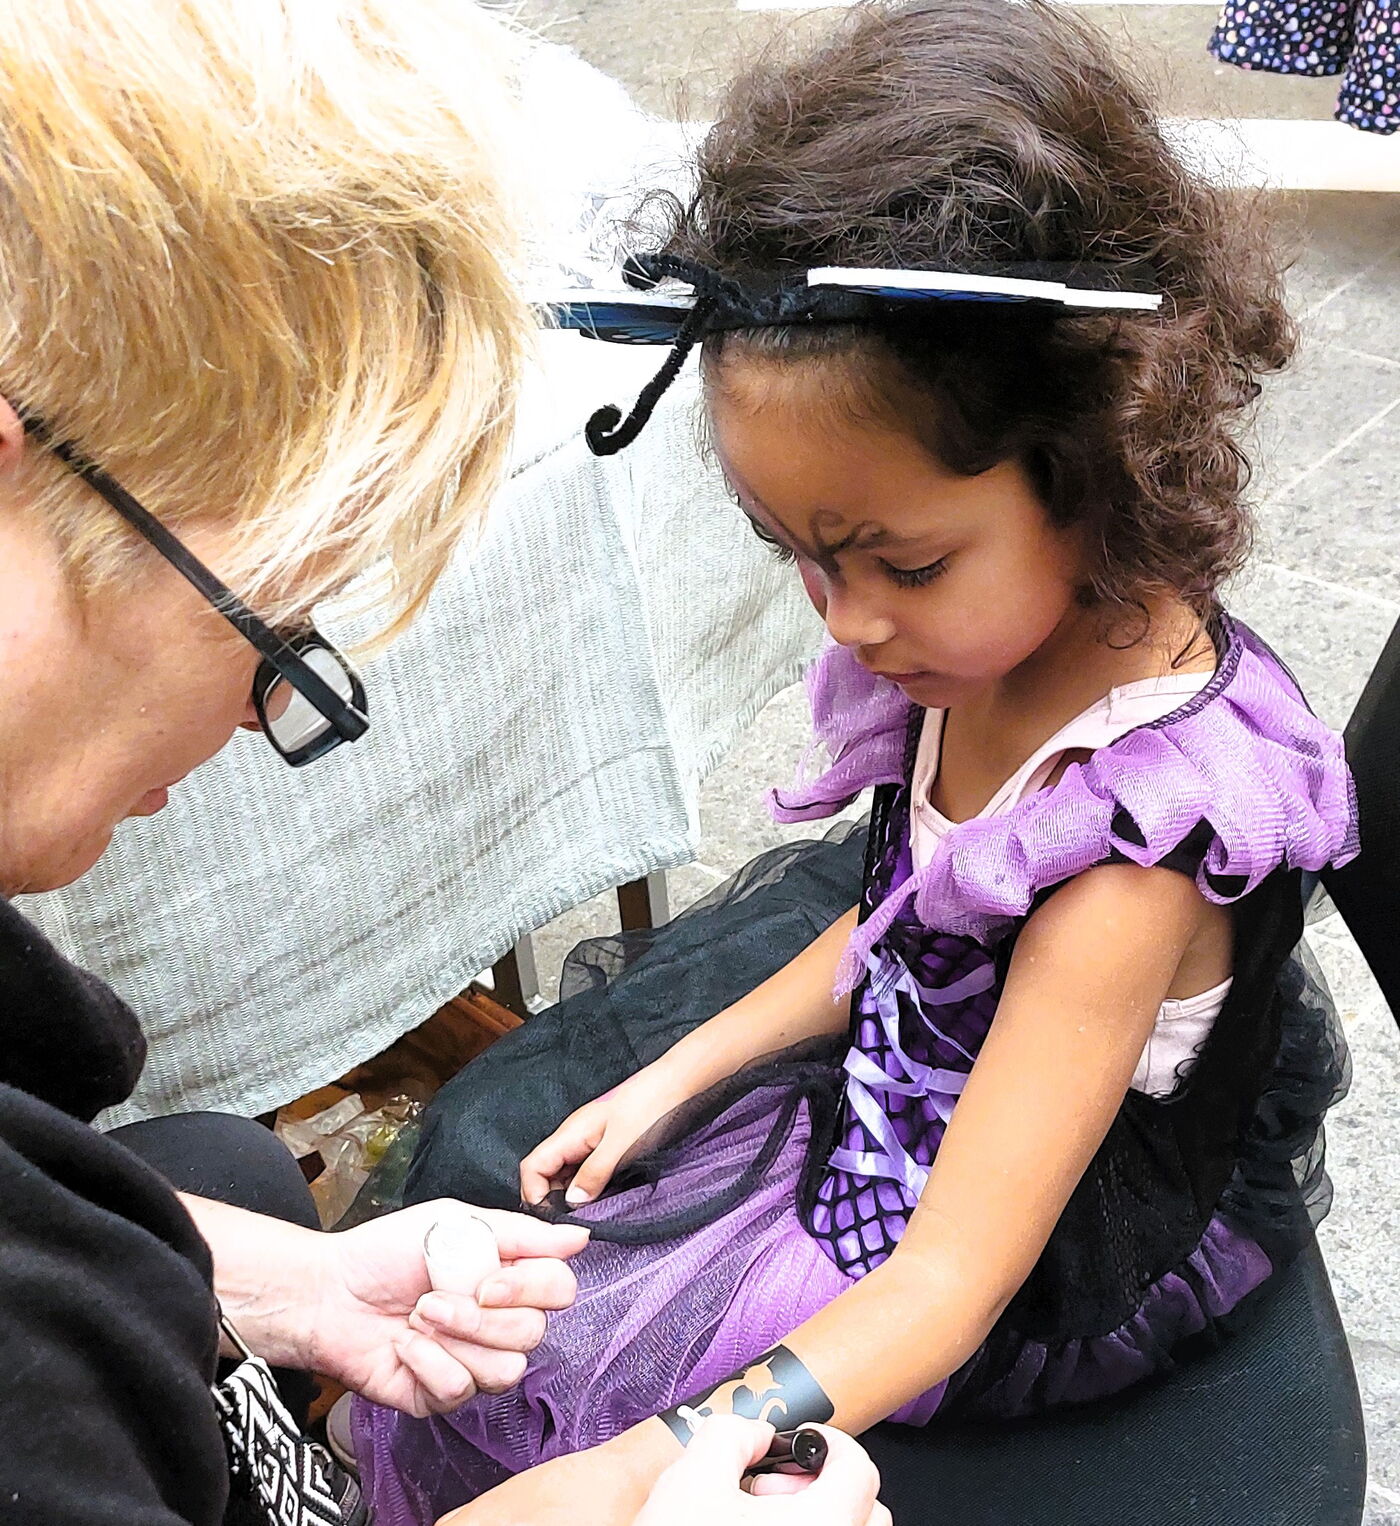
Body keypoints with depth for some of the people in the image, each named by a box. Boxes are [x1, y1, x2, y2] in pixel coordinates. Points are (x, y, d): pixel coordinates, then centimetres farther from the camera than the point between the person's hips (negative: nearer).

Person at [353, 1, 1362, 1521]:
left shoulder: (1135, 850, -36)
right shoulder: (1002, 641, -13)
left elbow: (952, 1280, -34)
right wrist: (679, 1073, 3)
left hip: (1040, 1266, -7)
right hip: (907, 1069, 8)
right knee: (491, 1135, 14)